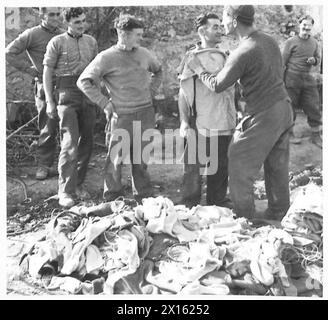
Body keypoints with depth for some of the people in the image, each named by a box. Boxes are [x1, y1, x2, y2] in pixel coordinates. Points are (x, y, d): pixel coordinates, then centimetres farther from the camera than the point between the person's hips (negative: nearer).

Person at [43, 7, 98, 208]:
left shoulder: (91, 42, 13)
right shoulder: (57, 43, 0)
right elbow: (47, 72, -1)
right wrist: (49, 101, -7)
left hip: (88, 95, 5)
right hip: (66, 95, -5)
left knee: (87, 142, 6)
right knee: (70, 142, -13)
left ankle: (78, 183, 21)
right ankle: (65, 191, -9)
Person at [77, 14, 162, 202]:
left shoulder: (144, 54, 8)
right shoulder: (107, 57, -7)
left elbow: (158, 71, 27)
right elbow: (83, 81, -6)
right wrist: (104, 103, -8)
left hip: (146, 114, 4)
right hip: (121, 116, -4)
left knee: (141, 159, 12)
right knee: (116, 159, 0)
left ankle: (144, 198, 23)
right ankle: (112, 198, 14)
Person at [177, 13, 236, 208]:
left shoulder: (224, 56, 13)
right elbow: (184, 92, -6)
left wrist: (234, 117, 19)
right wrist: (184, 121, -11)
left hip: (224, 124, 6)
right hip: (202, 124, -6)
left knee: (221, 165, 14)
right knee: (194, 166, 0)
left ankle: (218, 200, 28)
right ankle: (190, 204, 13)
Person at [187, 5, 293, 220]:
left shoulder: (243, 53, -19)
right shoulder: (270, 41, 6)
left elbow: (217, 85, -11)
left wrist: (198, 68, 5)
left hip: (264, 116, -8)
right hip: (284, 107, 8)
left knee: (240, 169, 4)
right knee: (277, 167, 17)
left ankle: (247, 221, 12)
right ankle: (276, 215, 31)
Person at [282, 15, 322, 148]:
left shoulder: (314, 42, 10)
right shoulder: (291, 42, -4)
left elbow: (319, 59, 20)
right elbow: (283, 62, -4)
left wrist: (314, 60, -5)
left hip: (308, 78, 5)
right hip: (292, 78, -4)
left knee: (314, 107, 2)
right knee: (290, 107, 2)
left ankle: (316, 136, 11)